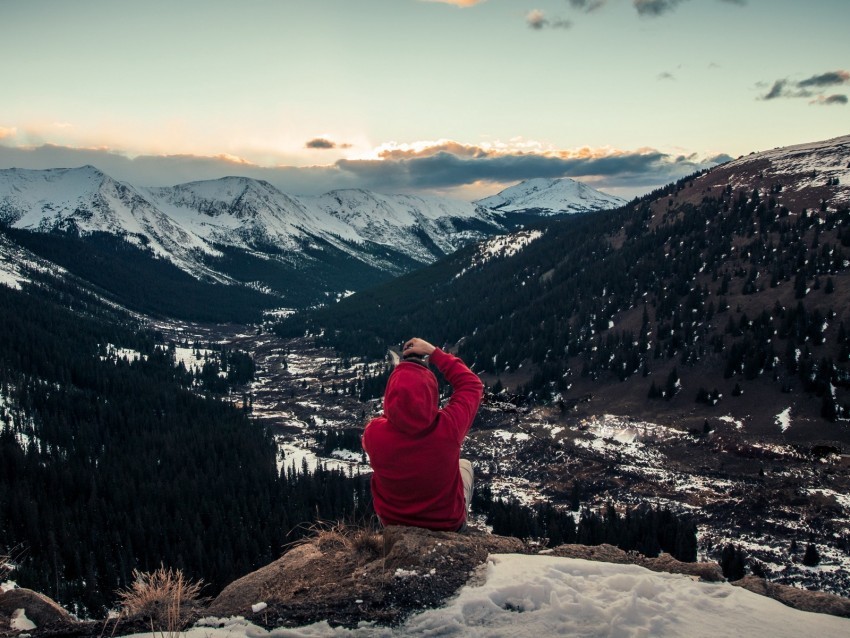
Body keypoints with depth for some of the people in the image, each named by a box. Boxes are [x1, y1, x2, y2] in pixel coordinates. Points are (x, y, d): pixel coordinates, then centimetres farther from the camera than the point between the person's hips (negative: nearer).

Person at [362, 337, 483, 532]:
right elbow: (472, 384, -12)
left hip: (392, 522, 1)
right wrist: (434, 352, -10)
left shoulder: (374, 433, -30)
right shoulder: (449, 427, -33)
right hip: (446, 521, 0)